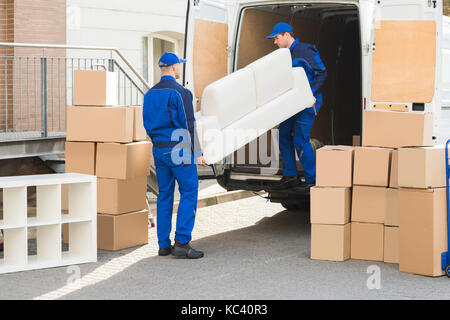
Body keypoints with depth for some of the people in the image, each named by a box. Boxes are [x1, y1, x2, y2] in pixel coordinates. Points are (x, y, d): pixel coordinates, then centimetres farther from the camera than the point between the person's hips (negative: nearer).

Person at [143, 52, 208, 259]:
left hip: (158, 150, 8)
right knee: (189, 193, -3)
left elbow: (147, 125, 16)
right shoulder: (180, 93, -11)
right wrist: (197, 154, -10)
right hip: (179, 152, -7)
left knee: (164, 195, 11)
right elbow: (188, 126, -13)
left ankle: (164, 245, 12)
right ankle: (182, 243, -9)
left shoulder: (150, 94, 12)